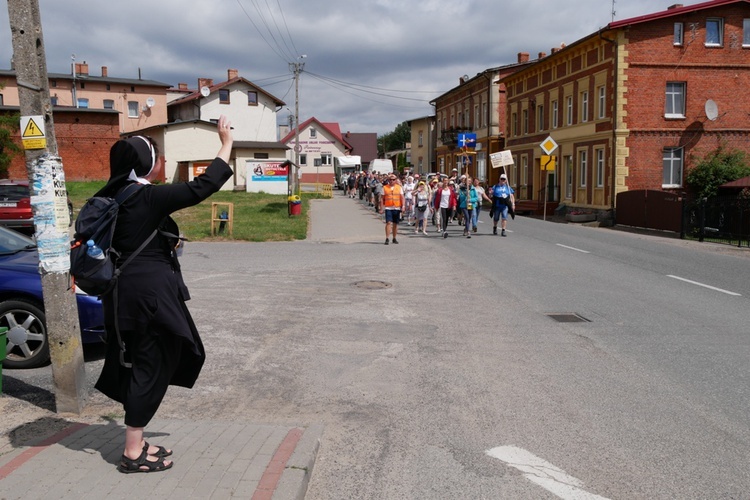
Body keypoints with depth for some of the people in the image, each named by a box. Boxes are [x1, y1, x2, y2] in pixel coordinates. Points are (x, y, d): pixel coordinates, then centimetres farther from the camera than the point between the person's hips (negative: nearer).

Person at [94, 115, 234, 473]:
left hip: (126, 291, 9)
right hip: (150, 292, -9)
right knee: (150, 368, 1)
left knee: (138, 366, 17)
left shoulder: (113, 197, 9)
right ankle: (133, 454, 10)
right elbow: (202, 187, -17)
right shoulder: (149, 197, -16)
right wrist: (226, 145, -8)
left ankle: (136, 443, 28)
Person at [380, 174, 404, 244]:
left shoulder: (399, 187, 7)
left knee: (395, 223, 8)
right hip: (388, 208, -2)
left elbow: (402, 197, 5)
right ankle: (387, 238, -9)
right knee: (388, 223, -11)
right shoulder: (385, 187, 4)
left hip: (397, 208, 2)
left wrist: (403, 206, -6)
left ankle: (394, 238, 19)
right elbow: (382, 198, 6)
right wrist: (381, 208, 1)